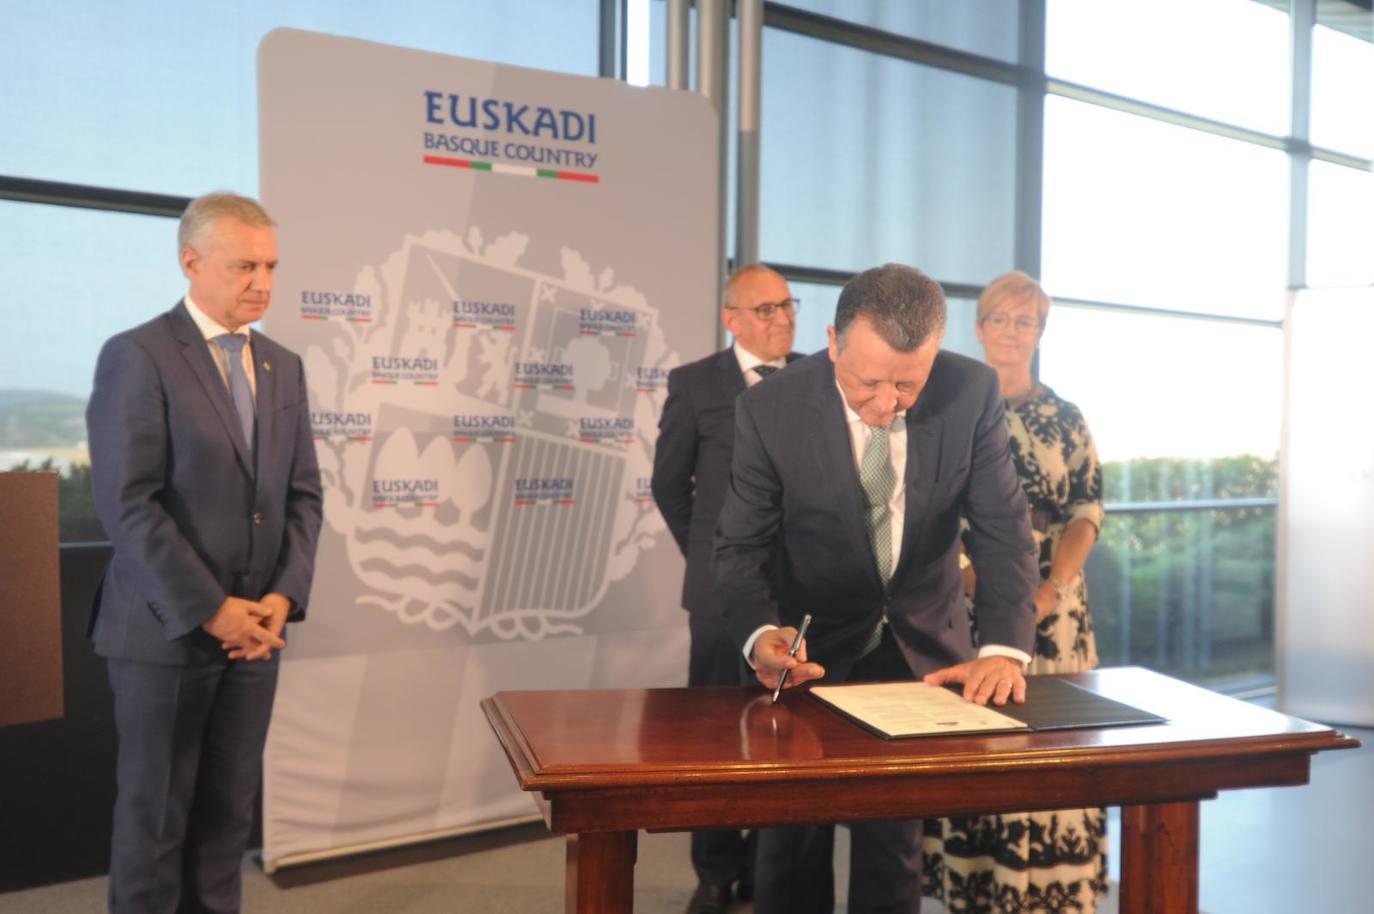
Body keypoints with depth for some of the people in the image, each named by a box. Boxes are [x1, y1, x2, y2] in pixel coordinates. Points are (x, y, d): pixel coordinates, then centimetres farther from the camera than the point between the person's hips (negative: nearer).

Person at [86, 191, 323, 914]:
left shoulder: (283, 367, 11)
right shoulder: (136, 356, -8)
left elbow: (303, 493, 9)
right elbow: (128, 505, -15)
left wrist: (283, 594, -5)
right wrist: (210, 610, -15)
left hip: (254, 628, 5)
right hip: (166, 630, -5)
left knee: (228, 809, 12)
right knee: (154, 814, 7)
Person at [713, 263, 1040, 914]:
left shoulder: (972, 391, -15)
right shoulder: (770, 411, -20)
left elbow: (1003, 526, -10)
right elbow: (741, 547, -14)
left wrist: (1004, 647, -23)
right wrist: (761, 635, -34)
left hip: (924, 646, 2)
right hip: (814, 646, -1)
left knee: (895, 843, 11)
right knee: (793, 845, 9)